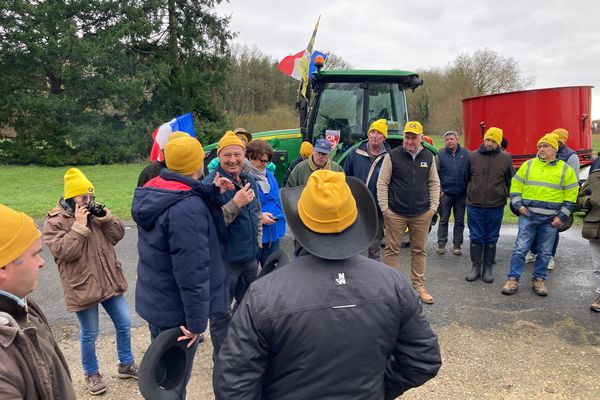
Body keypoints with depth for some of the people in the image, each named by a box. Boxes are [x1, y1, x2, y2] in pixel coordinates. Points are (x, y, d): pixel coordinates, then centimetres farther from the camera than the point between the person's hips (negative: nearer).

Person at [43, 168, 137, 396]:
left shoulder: (95, 212, 6)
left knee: (124, 324, 12)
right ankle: (91, 374, 31)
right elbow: (64, 252, -20)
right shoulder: (55, 222, -9)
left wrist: (105, 216, -11)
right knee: (90, 334, 9)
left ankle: (126, 365, 31)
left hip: (110, 281, 5)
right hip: (83, 287, -5)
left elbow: (118, 235, 3)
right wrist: (79, 225, -23)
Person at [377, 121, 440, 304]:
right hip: (396, 213, -3)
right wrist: (384, 208, -8)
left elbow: (434, 183, 14)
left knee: (420, 250, 11)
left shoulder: (428, 157, 7)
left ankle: (419, 286, 23)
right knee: (392, 249, 4)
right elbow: (382, 183, -4)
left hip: (422, 214, 3)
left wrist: (433, 206, 6)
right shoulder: (392, 156, -4)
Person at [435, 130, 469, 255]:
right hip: (446, 193, -1)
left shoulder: (466, 153, 3)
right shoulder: (440, 155, 1)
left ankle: (457, 245, 15)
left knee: (459, 220, 7)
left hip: (461, 193, 1)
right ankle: (441, 244, 10)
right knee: (443, 220, 4)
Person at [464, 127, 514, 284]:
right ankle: (475, 266, 17)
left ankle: (487, 268, 20)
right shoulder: (473, 156, 1)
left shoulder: (506, 158, -1)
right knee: (476, 238, 6)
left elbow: (510, 181, 8)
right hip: (474, 206, 0)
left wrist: (502, 196, 9)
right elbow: (466, 177, 13)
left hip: (496, 206, 0)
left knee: (491, 239, 9)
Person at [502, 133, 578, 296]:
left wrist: (562, 216, -3)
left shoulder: (565, 169, 3)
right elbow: (515, 185, 9)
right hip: (528, 215, 0)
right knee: (520, 248, -1)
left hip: (551, 219, 0)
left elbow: (571, 195, 4)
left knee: (545, 252, 9)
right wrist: (518, 205, -4)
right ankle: (513, 279, 6)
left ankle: (538, 280, 23)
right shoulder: (528, 165, 4)